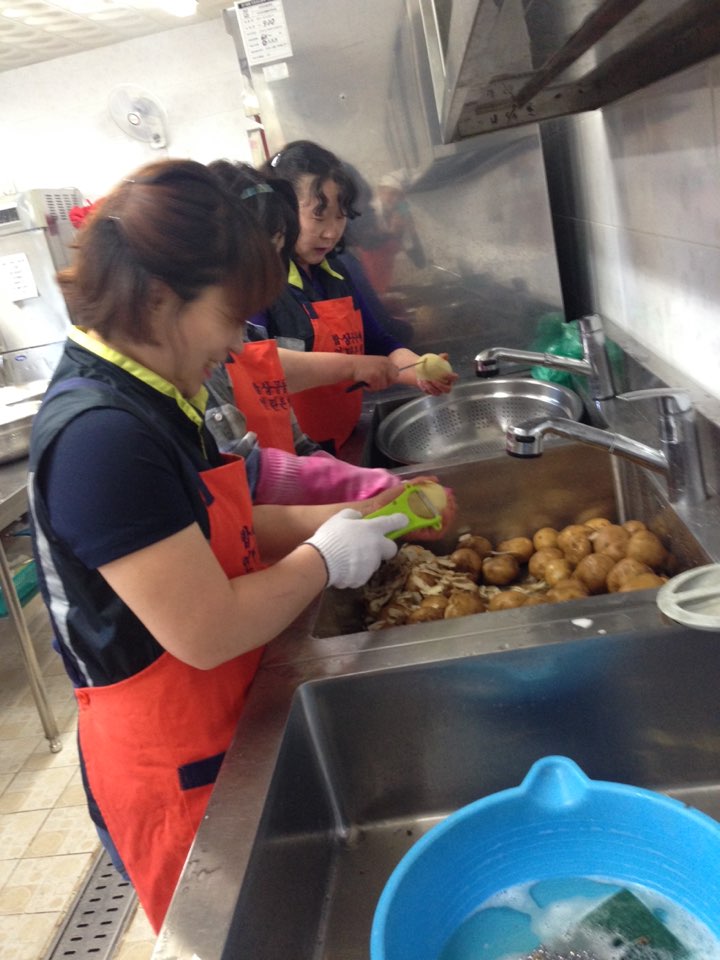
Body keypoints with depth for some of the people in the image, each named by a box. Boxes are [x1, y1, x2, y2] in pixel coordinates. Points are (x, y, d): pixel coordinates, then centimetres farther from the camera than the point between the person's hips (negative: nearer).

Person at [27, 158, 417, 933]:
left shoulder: (143, 401, 2)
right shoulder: (100, 436, -30)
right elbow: (208, 632, -30)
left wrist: (330, 519, -2)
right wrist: (325, 559, -16)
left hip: (223, 731, 9)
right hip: (175, 774, -8)